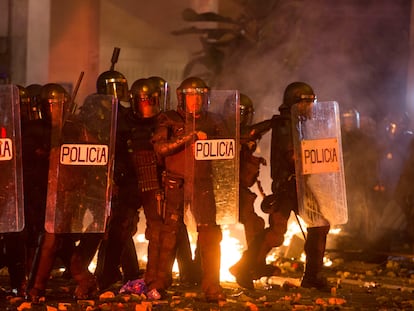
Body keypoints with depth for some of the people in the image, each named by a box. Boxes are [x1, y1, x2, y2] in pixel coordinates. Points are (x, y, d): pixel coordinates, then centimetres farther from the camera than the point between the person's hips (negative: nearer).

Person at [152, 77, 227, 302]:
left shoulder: (212, 123, 13)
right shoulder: (169, 120, 5)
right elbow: (160, 148, -9)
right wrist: (189, 138, -14)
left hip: (202, 184, 2)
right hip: (176, 183, -2)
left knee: (210, 234, -5)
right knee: (170, 231, 0)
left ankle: (211, 286, 0)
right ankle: (160, 282, 10)